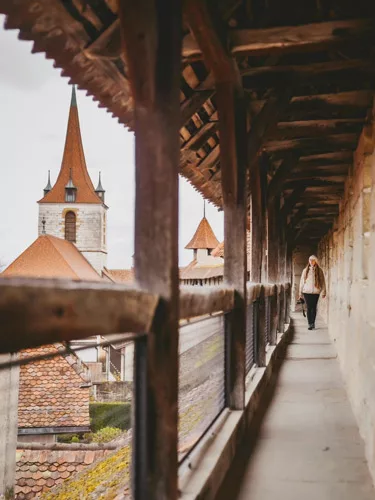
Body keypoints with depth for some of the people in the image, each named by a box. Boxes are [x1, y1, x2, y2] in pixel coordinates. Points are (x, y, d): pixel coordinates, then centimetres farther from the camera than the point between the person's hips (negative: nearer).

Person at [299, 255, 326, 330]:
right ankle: (310, 324, 2)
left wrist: (323, 292, 0)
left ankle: (312, 323, 11)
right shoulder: (305, 270, 7)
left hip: (315, 292, -1)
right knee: (309, 308, -2)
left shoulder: (319, 271, 4)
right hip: (306, 292, 1)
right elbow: (302, 281, 10)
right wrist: (300, 292, 8)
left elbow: (322, 281, 4)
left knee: (314, 308, 2)